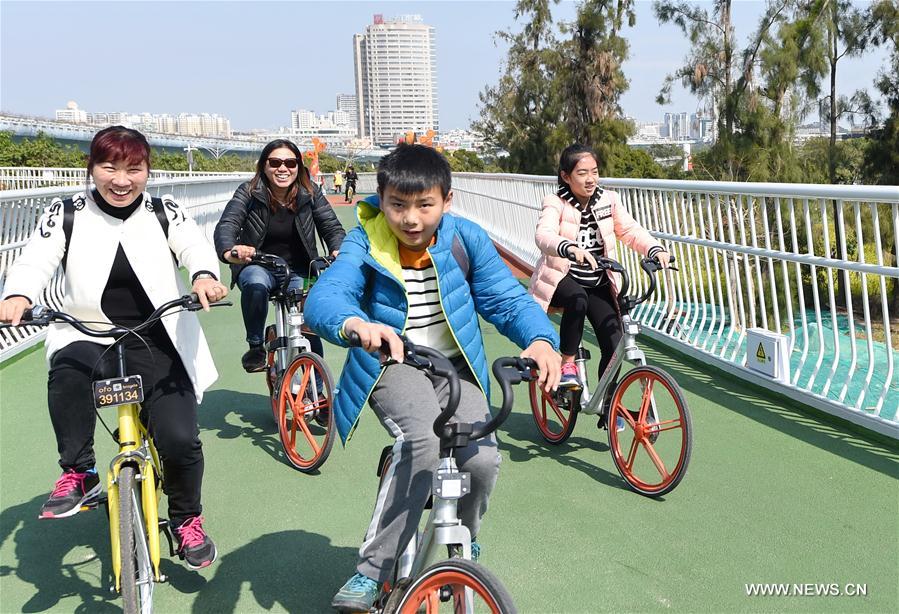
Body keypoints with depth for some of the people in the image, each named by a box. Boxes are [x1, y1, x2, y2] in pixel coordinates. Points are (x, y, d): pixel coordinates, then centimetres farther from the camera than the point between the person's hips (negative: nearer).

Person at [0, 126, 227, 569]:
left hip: (158, 346, 0)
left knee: (179, 440, -14)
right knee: (66, 370, -35)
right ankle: (79, 474, -14)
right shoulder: (67, 214, 2)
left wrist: (204, 276, -40)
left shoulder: (165, 213, 3)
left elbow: (196, 247, -15)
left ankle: (186, 519, 17)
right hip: (89, 337, 0)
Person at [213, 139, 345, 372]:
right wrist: (228, 252, -46)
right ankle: (255, 347, -16)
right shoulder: (249, 192, -10)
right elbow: (226, 224, -23)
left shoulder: (310, 193, -5)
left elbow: (332, 227, -9)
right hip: (258, 266, -1)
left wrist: (338, 251, -33)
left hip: (299, 272, 2)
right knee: (256, 284, -36)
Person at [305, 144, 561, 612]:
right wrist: (354, 323, -54)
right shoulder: (365, 243, -13)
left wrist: (541, 339, -31)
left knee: (482, 458, -20)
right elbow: (324, 296, -30)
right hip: (391, 364, -2)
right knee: (422, 438, -33)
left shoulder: (466, 239, -8)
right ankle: (371, 570, -19)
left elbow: (507, 299, -9)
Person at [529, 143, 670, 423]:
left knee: (613, 345, -8)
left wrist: (655, 250, -28)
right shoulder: (555, 204, -12)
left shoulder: (608, 200, 1)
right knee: (577, 300, -38)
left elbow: (630, 230, -8)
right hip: (562, 278, -4)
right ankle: (567, 362, -14)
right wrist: (570, 248, -52)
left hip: (599, 284, 4)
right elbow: (544, 235, -31)